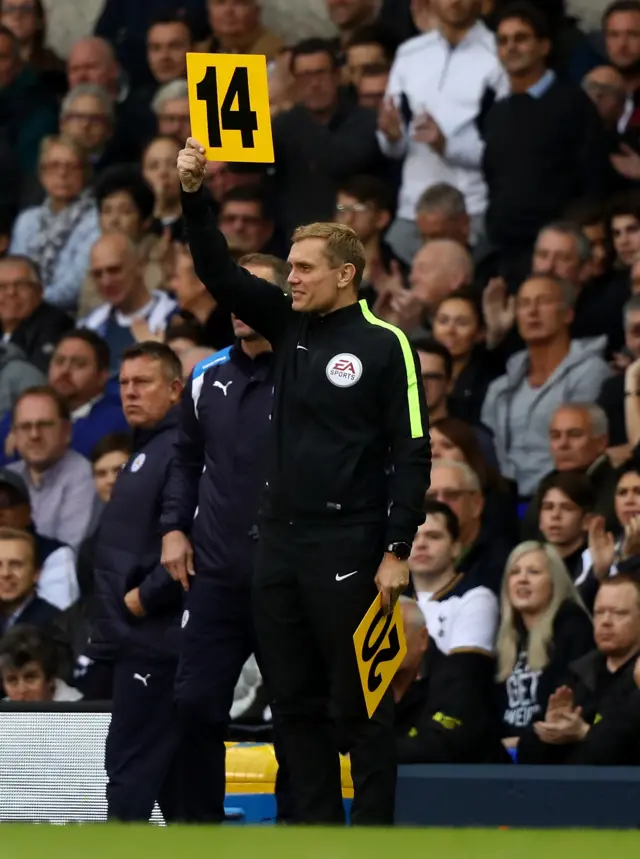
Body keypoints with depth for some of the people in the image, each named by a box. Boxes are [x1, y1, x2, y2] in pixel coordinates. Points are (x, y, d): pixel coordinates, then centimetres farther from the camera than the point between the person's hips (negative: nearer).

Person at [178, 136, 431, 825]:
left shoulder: (383, 346, -6)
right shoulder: (289, 326, 11)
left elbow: (412, 453, -9)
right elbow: (220, 275, 10)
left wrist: (397, 550, -14)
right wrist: (193, 196, -3)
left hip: (348, 550, -7)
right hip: (280, 543, 7)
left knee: (359, 702, -3)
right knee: (294, 701, 9)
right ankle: (315, 828, 14)